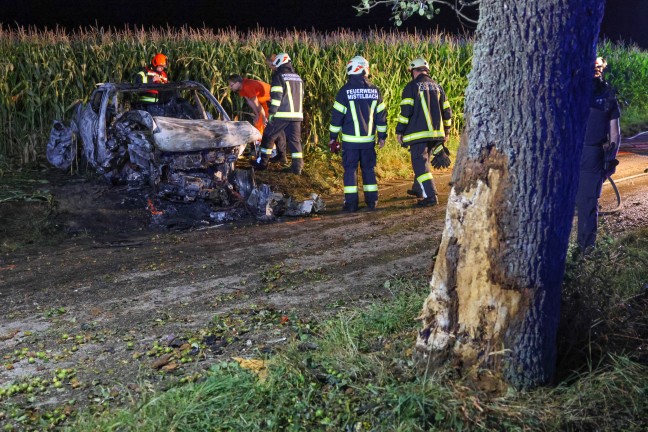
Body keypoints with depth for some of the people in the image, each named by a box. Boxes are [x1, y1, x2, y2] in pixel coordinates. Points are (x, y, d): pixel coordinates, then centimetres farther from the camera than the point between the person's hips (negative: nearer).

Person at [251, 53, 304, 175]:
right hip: (297, 114, 6)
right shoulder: (298, 78, 16)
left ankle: (262, 162, 15)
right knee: (295, 139, 5)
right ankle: (297, 166, -2)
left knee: (268, 136, 8)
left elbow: (276, 97, -14)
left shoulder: (278, 77, -6)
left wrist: (271, 113, -13)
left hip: (282, 114, -6)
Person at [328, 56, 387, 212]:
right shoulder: (374, 90, 3)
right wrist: (382, 136, 16)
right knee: (369, 168, 12)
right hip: (369, 139, 3)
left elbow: (337, 115, -4)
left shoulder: (345, 91, -7)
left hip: (350, 139, -3)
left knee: (350, 169, 3)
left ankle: (351, 202, 1)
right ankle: (372, 201, 15)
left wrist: (333, 137, 4)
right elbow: (381, 115, 8)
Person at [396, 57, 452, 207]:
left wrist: (399, 131, -5)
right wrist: (446, 131, 23)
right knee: (423, 161, 23)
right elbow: (446, 110, 14)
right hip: (436, 133, 7)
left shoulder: (411, 87, -5)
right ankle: (418, 189, 37)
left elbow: (405, 111, -12)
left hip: (418, 133, -6)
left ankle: (430, 196, -14)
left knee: (420, 165, -5)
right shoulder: (437, 86, 12)